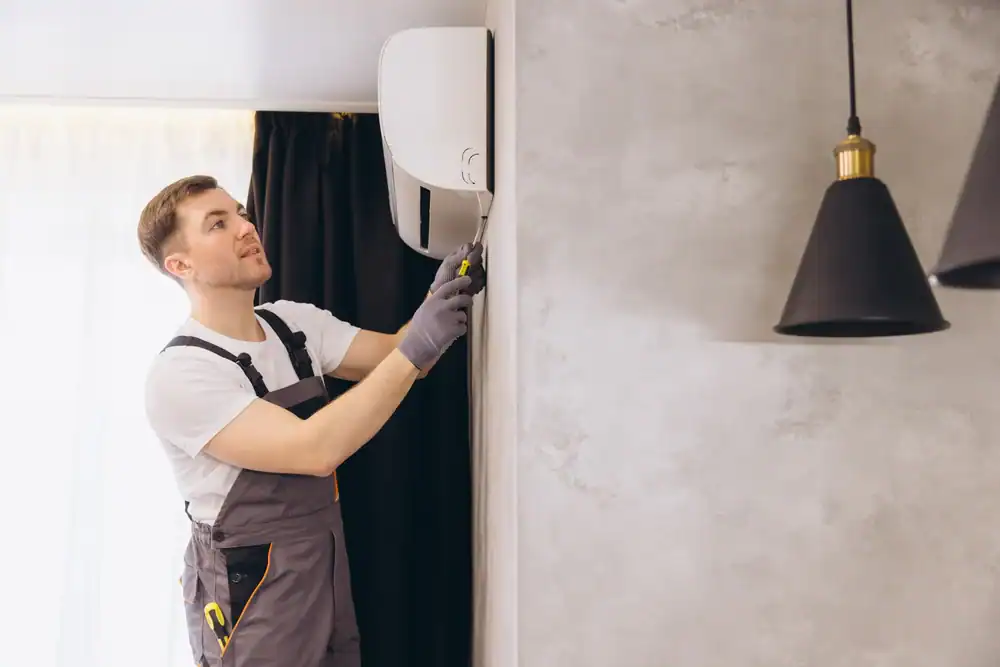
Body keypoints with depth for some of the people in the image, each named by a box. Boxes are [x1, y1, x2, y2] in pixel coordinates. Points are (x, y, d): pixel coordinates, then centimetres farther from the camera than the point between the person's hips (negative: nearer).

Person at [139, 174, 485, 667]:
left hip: (331, 578, 7)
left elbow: (393, 357, 1)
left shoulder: (295, 323, 3)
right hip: (251, 600, -6)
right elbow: (315, 450, -28)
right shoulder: (179, 374, -20)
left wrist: (443, 299, -19)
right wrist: (413, 350, -30)